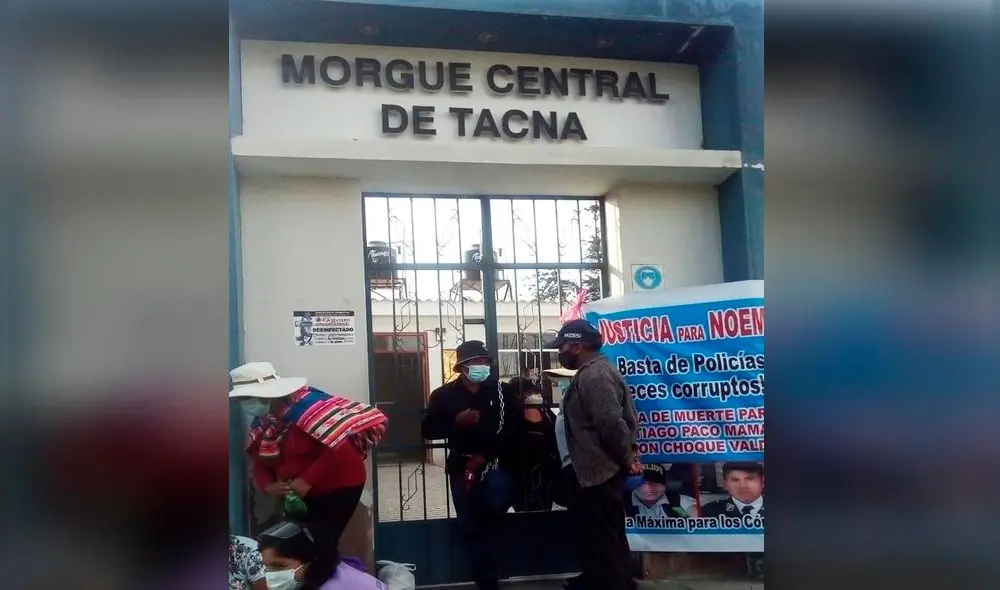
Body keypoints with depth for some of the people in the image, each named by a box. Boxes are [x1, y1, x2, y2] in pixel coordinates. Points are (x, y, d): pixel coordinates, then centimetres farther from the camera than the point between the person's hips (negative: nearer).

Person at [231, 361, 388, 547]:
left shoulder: (305, 406, -22)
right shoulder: (261, 423, 5)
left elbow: (340, 446, -28)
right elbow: (260, 463, 8)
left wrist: (307, 480, -28)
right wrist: (267, 486, -14)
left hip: (337, 487, -8)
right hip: (299, 495, 8)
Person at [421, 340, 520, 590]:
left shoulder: (502, 391, 0)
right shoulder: (444, 395, 2)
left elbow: (515, 427, -4)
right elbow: (428, 430, 1)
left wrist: (487, 454, -12)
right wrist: (456, 421, -16)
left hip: (495, 464, -1)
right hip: (461, 467, 2)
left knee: (494, 507, -24)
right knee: (470, 526, 4)